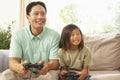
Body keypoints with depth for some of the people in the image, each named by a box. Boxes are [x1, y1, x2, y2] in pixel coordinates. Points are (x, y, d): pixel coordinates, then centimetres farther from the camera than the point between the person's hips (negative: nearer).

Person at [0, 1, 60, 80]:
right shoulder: (17, 35, -6)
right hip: (24, 72, 1)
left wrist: (48, 66, -40)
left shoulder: (54, 35, -9)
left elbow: (55, 62, -13)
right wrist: (19, 67, -40)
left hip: (46, 73, 0)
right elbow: (13, 61, -13)